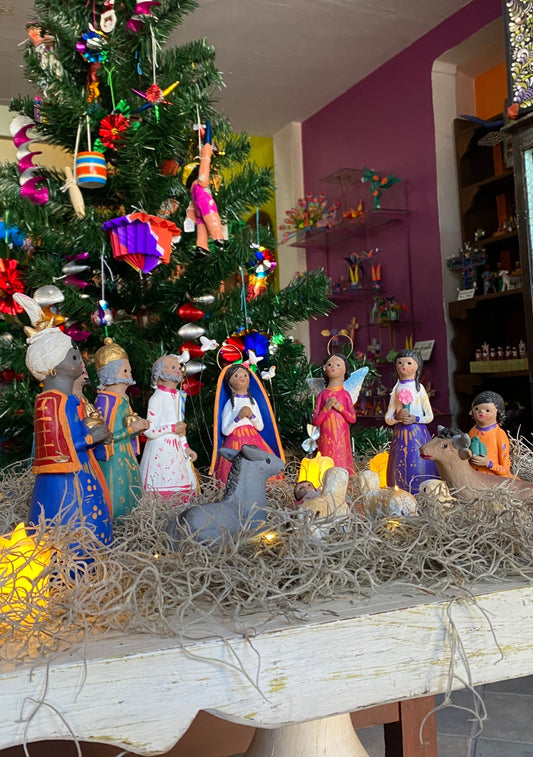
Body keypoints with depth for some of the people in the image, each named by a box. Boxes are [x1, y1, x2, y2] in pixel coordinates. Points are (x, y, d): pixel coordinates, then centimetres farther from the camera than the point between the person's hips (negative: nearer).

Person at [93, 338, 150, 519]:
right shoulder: (104, 400, -15)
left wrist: (139, 426, 4)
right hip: (112, 461, -9)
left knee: (129, 501, 12)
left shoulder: (123, 400, 11)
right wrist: (132, 429, -19)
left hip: (126, 458, 9)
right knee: (115, 505, -4)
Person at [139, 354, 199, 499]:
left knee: (182, 489, 6)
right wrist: (172, 428, -14)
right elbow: (149, 431, -15)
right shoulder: (156, 398, -10)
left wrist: (186, 448, 18)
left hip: (176, 449, 8)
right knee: (162, 492, -7)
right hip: (160, 449, -7)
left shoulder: (178, 396, 14)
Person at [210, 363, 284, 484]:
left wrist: (251, 415, -8)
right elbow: (225, 431, -6)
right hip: (235, 441, -3)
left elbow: (261, 427, 9)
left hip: (253, 440, 3)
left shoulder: (252, 401, 11)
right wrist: (238, 418, -17)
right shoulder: (229, 403, 0)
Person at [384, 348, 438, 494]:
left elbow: (430, 416, 2)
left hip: (417, 432, -2)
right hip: (400, 432, 3)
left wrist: (415, 418, -14)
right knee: (401, 465, 0)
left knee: (417, 464, -7)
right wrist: (397, 417, -11)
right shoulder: (396, 389, 10)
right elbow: (388, 418, 9)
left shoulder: (419, 388, 3)